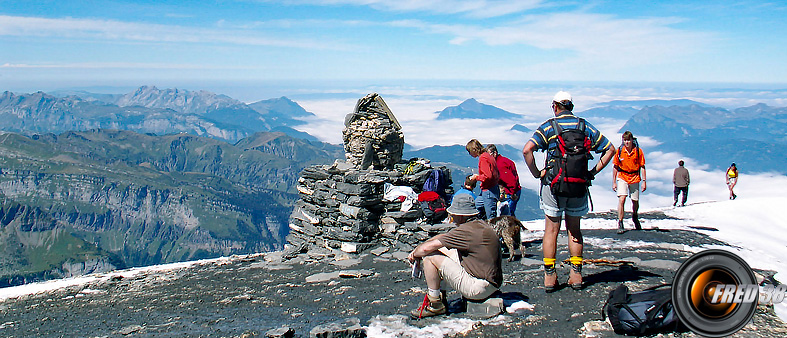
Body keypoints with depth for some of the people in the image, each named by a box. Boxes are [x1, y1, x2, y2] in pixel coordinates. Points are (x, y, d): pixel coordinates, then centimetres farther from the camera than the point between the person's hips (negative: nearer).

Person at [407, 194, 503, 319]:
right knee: (441, 250, 18)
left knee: (430, 257, -11)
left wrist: (415, 254, 6)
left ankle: (435, 305, 4)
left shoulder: (466, 230, -21)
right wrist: (417, 250, 13)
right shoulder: (481, 224, 8)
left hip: (479, 288, -10)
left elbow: (426, 248, -16)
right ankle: (439, 296, 23)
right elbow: (444, 237, 16)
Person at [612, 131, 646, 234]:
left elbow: (642, 167, -2)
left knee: (635, 202, 11)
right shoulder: (619, 151, -6)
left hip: (634, 178, 1)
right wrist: (614, 182, 1)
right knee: (621, 199, -18)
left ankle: (635, 216, 44)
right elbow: (615, 167, 2)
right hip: (622, 177, -1)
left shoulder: (638, 151, -7)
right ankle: (620, 224, -15)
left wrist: (644, 181, -5)